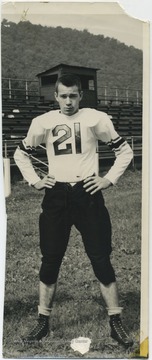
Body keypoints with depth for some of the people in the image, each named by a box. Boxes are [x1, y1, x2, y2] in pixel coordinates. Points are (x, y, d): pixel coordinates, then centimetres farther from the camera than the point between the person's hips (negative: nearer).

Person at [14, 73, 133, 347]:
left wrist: (109, 179, -3)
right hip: (56, 196, 2)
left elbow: (124, 151, 7)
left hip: (87, 194, -2)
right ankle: (43, 322, 24)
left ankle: (116, 323, 17)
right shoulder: (43, 121, 5)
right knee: (50, 260, 7)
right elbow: (21, 153, 18)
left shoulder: (96, 119, -1)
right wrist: (33, 181, 6)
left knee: (101, 260, 1)